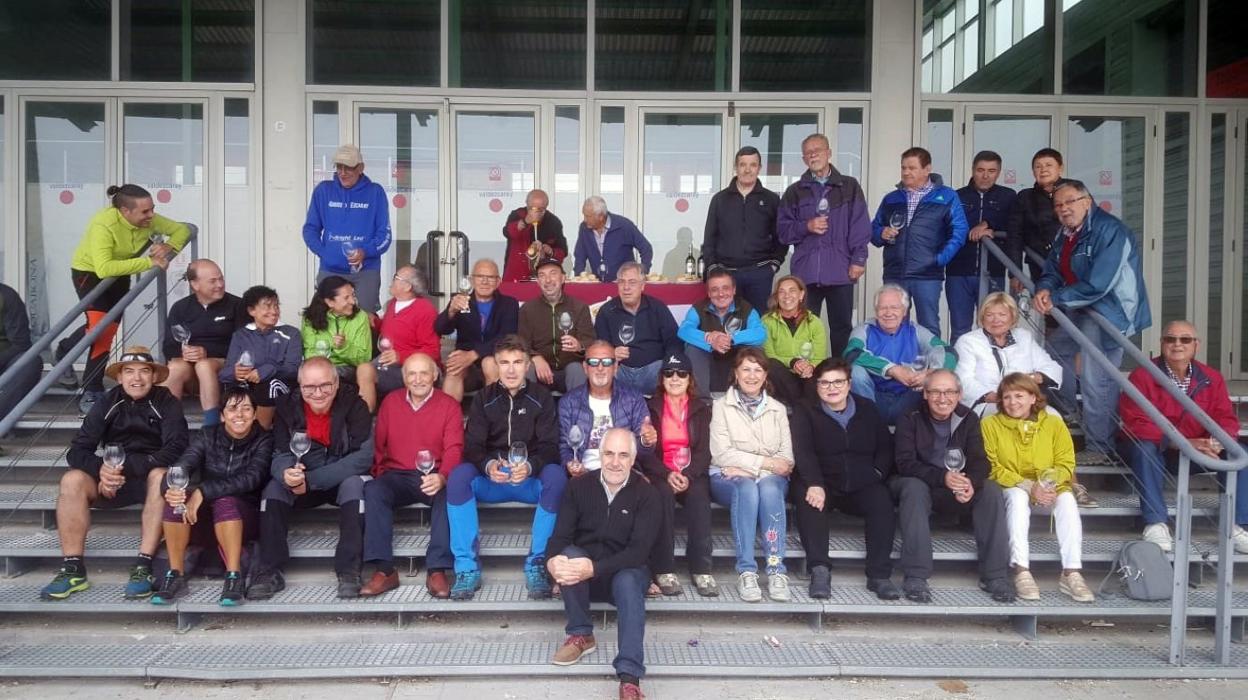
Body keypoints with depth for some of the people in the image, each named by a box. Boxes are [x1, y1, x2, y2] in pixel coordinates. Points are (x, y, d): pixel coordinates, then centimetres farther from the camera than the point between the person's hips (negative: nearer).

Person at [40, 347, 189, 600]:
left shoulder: (166, 403, -5)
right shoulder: (107, 403, 2)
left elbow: (176, 447, -19)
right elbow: (78, 450, -4)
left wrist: (127, 467, -29)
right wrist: (100, 469, -27)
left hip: (149, 478, -3)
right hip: (111, 481, 3)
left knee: (161, 476, -34)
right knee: (72, 480, -23)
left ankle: (143, 567, -33)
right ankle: (73, 569, -19)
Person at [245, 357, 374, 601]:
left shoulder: (353, 405, -17)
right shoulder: (288, 407, -7)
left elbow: (363, 457, -25)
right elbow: (280, 455, -9)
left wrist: (310, 480, -29)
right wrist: (287, 473, -36)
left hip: (344, 480, -3)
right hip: (302, 484, 3)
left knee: (354, 484, -33)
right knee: (274, 487, -23)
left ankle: (349, 571, -29)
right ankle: (269, 571, -17)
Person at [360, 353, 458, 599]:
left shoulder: (449, 405, 3)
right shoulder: (390, 402, 13)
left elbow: (453, 449, -6)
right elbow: (377, 444, 14)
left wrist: (442, 477, -26)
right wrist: (379, 474, -4)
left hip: (433, 479, -2)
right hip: (396, 477, 2)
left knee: (449, 494, -34)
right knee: (373, 490, -29)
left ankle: (437, 571, -31)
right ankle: (384, 570, -28)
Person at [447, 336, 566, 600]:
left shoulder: (541, 397, 2)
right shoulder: (484, 398, 6)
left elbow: (549, 446, -5)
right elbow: (472, 446, -3)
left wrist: (529, 466, -28)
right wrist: (488, 465, -27)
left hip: (530, 481, -1)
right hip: (491, 480, 1)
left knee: (556, 475, -33)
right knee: (459, 475, -29)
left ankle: (537, 564, -23)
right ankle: (467, 567, -22)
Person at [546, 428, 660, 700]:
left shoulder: (645, 494, -9)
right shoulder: (579, 487, -1)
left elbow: (639, 550, -19)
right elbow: (560, 536, -8)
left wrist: (594, 568, -34)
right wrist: (552, 561, -33)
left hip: (623, 572, -2)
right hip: (582, 574, 2)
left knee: (628, 582, -35)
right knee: (568, 555, -29)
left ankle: (629, 678, -43)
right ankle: (581, 635, -14)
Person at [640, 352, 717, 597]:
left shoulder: (701, 409, 11)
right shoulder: (651, 407, 8)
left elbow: (703, 451, 2)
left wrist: (688, 476, -17)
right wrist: (667, 475, -18)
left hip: (692, 474, 1)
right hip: (659, 474, -1)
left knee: (698, 494, -32)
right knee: (663, 493, -33)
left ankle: (701, 568, -30)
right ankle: (663, 569, -31)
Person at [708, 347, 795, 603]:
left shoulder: (778, 409, 18)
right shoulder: (721, 406, 9)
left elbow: (786, 458, 6)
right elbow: (721, 454, -5)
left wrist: (745, 467, -10)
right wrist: (765, 462, -12)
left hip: (771, 477, 2)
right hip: (729, 478, -2)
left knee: (769, 488, -34)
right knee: (747, 488, -36)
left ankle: (776, 570, -36)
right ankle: (746, 572, -37)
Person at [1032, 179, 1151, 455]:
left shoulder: (1109, 230, -20)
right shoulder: (1067, 232, 10)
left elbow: (1097, 285, -27)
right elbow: (1053, 269, 9)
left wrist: (1056, 299, -19)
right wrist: (1044, 289, -14)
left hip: (1110, 311, -10)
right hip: (1081, 310, 10)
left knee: (1096, 384, -14)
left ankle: (1100, 449, -3)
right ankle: (1067, 412, 42)